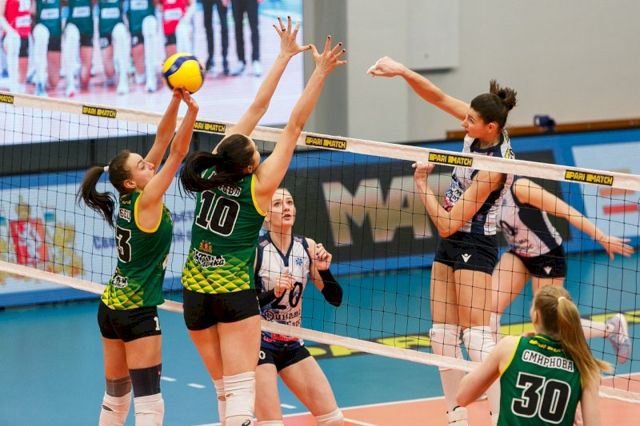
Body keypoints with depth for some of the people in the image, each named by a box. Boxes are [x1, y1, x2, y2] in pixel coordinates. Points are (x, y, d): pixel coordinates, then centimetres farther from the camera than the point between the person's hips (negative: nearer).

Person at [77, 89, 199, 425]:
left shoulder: (127, 199, 4)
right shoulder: (146, 200, -14)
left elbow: (162, 141, 3)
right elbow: (177, 153, -19)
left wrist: (176, 101, -6)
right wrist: (191, 111, -25)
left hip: (110, 307, 9)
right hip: (137, 311, -9)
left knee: (115, 397, 15)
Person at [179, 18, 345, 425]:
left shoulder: (214, 170, -3)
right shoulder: (259, 186, -14)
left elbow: (256, 108, 3)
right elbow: (295, 126, -15)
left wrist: (285, 56, 9)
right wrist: (321, 72, -15)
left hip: (195, 291, 6)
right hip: (234, 292, -6)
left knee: (225, 389, 11)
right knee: (241, 392, -9)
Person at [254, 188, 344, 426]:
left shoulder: (307, 247, -1)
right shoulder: (256, 249, -14)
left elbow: (335, 299, 0)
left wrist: (324, 270, -17)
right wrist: (273, 293, -31)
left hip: (292, 344, 5)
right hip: (259, 343, -5)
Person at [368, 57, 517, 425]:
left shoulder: (493, 167, -25)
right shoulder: (482, 130, -5)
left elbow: (448, 223, -21)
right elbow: (438, 97, 2)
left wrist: (421, 182, -10)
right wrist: (402, 71, -13)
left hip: (474, 246, -9)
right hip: (451, 245, 9)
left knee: (477, 337, -14)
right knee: (442, 336, 7)